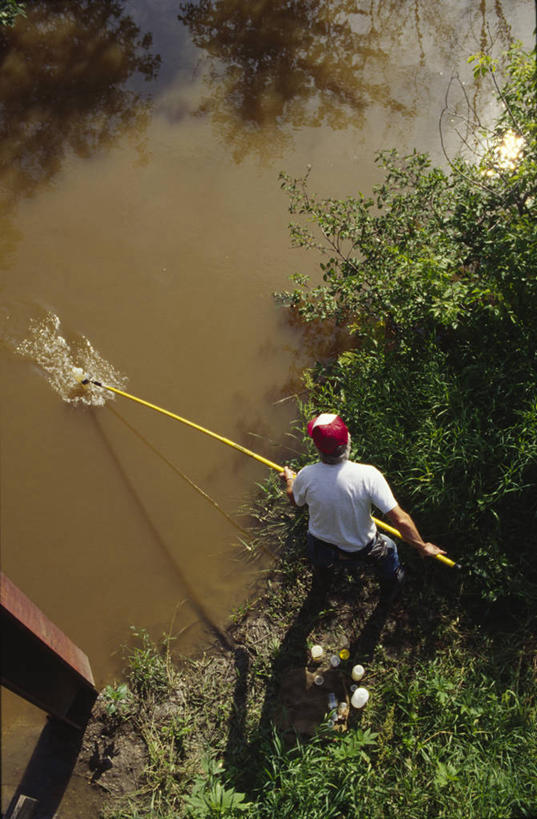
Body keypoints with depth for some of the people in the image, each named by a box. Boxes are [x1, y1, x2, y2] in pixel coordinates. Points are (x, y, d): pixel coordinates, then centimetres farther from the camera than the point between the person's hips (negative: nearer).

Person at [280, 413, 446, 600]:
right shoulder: (367, 475, -31)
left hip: (320, 549, 2)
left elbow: (294, 500, -1)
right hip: (360, 551, -2)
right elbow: (400, 520, -28)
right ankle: (390, 588, 55)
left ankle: (321, 569, 67)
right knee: (388, 548, 31)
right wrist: (422, 547, -11)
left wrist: (289, 479, 20)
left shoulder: (306, 476, -26)